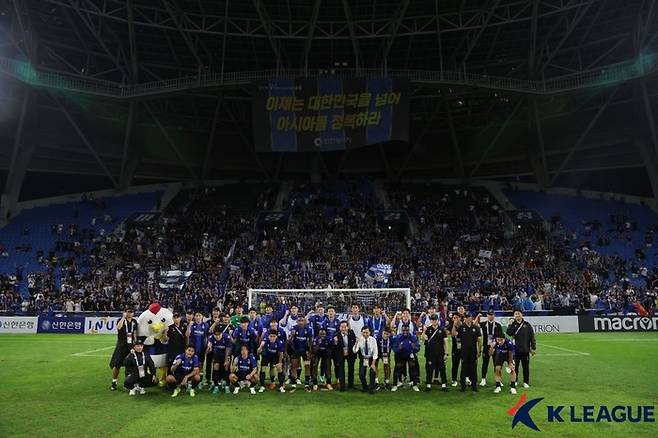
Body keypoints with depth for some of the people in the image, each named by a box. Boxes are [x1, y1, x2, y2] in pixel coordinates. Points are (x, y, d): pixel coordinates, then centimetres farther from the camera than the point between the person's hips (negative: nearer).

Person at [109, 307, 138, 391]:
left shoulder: (134, 321, 11)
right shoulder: (121, 320, -3)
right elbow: (118, 327, -24)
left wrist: (135, 343, 8)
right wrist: (124, 317, -23)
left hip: (131, 345, 4)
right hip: (121, 345, -4)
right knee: (117, 364, -4)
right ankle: (114, 382, 8)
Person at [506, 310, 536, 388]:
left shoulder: (527, 325, 4)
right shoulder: (512, 325, 5)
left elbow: (532, 337, 4)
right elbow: (509, 333, -13)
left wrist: (533, 348, 1)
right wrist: (511, 325, -16)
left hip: (525, 350, 0)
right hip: (515, 350, 0)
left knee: (526, 367, 8)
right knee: (515, 367, 7)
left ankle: (526, 382, 19)